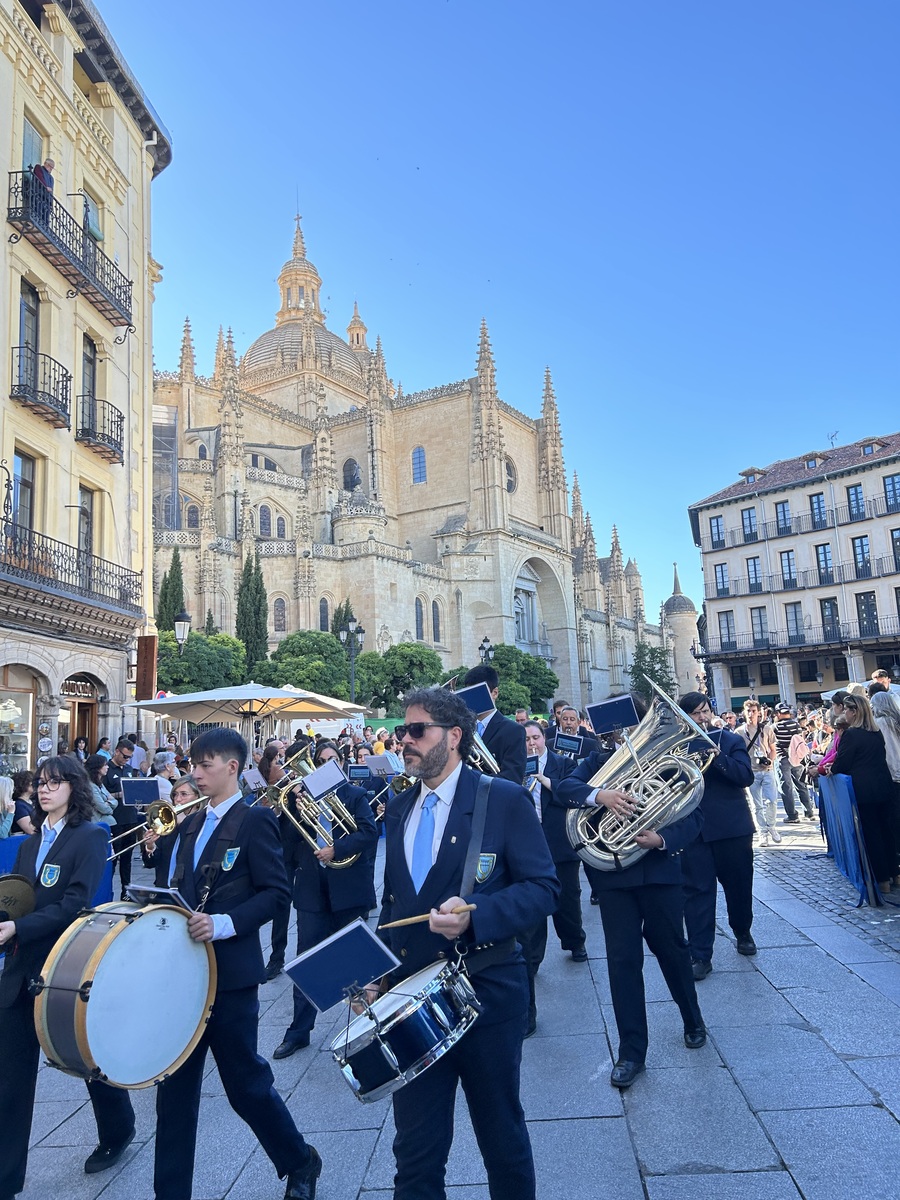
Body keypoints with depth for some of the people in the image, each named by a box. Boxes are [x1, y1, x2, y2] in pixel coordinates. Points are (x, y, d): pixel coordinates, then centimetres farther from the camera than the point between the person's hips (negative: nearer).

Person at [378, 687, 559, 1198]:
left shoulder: (505, 800, -10)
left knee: (503, 1136, 16)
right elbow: (393, 901, 14)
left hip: (486, 992, -4)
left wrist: (475, 917, -27)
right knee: (415, 1149, 12)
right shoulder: (399, 809, 7)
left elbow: (543, 887, -13)